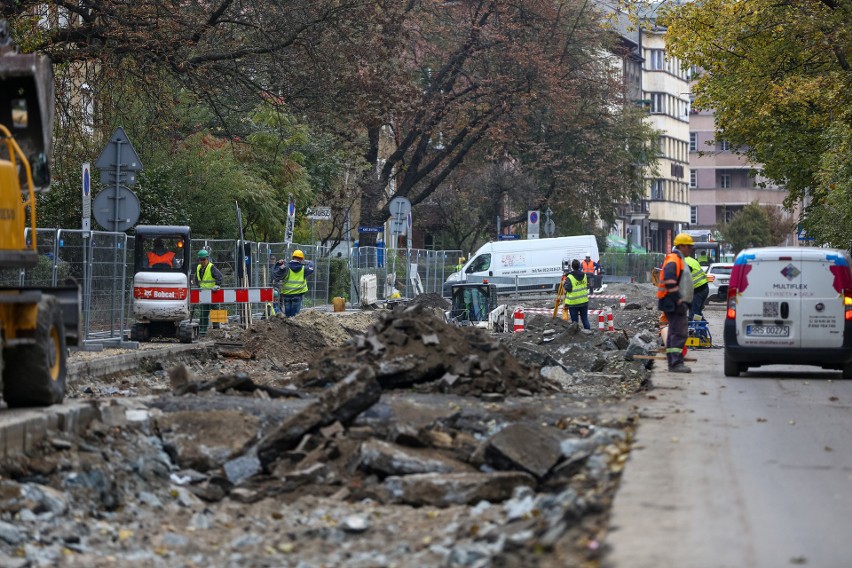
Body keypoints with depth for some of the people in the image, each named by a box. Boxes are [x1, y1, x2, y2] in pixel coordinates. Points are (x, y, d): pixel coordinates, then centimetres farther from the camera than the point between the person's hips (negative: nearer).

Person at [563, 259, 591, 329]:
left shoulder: (569, 277, -15)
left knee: (575, 320, 2)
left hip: (573, 303, -5)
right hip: (584, 302, 5)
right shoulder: (584, 275, 3)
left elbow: (568, 290, -17)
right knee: (585, 319, 13)